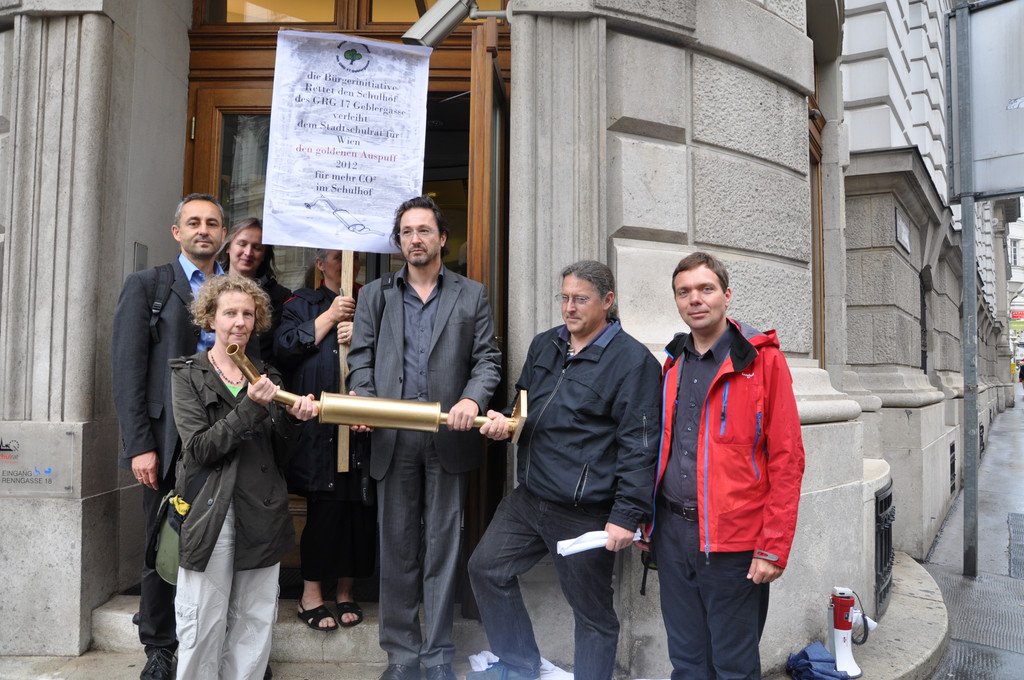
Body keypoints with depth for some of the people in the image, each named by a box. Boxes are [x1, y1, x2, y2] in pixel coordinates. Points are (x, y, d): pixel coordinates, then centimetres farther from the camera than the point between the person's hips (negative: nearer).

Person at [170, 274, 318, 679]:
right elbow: (199, 448, -9)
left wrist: (292, 419, -8)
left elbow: (278, 455, 10)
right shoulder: (187, 374, 3)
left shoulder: (268, 376, 13)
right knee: (204, 625, 1)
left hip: (261, 514, 3)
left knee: (255, 625, 8)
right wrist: (251, 407, -18)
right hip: (210, 513, -3)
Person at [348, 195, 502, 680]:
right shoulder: (374, 295, 13)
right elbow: (362, 358, 7)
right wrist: (363, 404, -11)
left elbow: (487, 359, 3)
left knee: (442, 547, 6)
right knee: (396, 547, 9)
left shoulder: (472, 295, 9)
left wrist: (472, 399, -16)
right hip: (392, 436, 2)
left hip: (447, 435, -1)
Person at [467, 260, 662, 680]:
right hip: (528, 499, 8)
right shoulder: (544, 346, 9)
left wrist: (627, 515, -20)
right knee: (486, 568, 15)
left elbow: (638, 447, -16)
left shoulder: (633, 361, -13)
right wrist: (504, 421, -1)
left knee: (592, 613, 8)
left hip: (586, 513, -7)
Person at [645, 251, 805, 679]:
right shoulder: (673, 362, 9)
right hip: (672, 532, 5)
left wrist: (773, 547, -13)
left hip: (733, 540, -5)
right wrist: (647, 520, 12)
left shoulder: (762, 359, -8)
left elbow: (787, 460, -10)